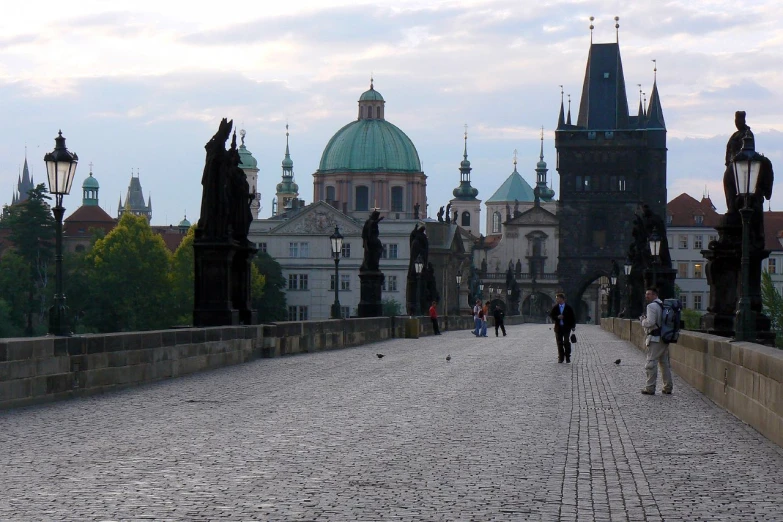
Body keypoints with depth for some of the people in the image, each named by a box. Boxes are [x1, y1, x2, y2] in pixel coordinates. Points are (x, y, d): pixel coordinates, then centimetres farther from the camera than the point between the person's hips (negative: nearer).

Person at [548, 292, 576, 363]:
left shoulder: (568, 307, 0)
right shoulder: (555, 307, 6)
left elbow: (573, 317, 4)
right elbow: (551, 316, 4)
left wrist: (573, 326, -1)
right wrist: (557, 317, -14)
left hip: (566, 327, -2)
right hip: (558, 327, 3)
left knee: (566, 342, -7)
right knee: (559, 343, 3)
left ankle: (567, 357, 2)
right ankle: (561, 358, 8)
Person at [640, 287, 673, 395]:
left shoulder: (651, 306, -12)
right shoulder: (664, 305, 16)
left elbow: (650, 323, -20)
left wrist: (642, 320, -1)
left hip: (655, 339, -9)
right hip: (665, 338, 9)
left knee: (651, 362, -4)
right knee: (665, 363, 13)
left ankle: (650, 387, -4)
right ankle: (668, 387, 15)